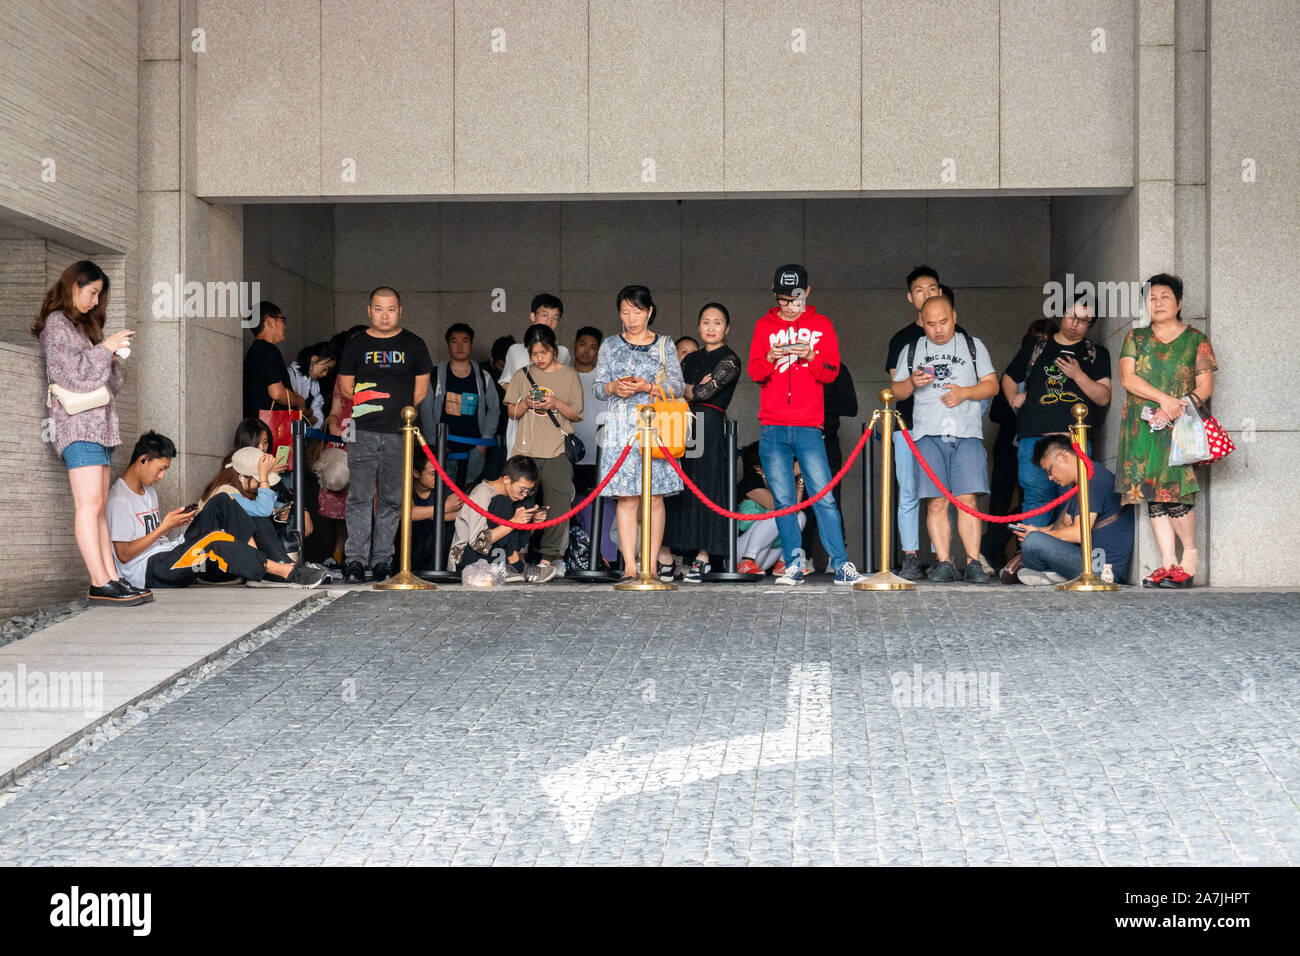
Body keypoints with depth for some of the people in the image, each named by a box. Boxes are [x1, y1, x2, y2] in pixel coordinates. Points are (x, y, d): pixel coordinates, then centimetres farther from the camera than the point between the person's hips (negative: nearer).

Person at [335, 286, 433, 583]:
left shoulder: (414, 345, 10)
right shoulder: (356, 344, 11)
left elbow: (421, 390, 10)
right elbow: (344, 387, 11)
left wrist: (399, 410, 2)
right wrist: (365, 399, -3)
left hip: (399, 434, 1)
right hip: (363, 433, 0)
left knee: (391, 500, 3)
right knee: (359, 497, -6)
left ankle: (381, 560, 9)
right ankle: (355, 560, -5)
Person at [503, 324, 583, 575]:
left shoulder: (569, 376, 5)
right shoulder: (522, 375, 10)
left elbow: (577, 415, 5)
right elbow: (511, 412, 13)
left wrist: (556, 403, -12)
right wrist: (526, 403, -7)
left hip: (558, 452, -2)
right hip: (526, 450, 2)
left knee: (558, 504, -8)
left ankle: (549, 556, -4)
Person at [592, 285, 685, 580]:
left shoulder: (664, 345, 10)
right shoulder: (610, 345, 12)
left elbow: (678, 385, 4)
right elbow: (596, 387, 12)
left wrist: (648, 387, -11)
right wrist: (613, 388, -10)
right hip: (622, 426, 0)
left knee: (654, 497, -2)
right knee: (627, 498, -5)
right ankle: (630, 566, -2)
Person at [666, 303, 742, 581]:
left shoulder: (729, 360, 1)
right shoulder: (691, 359, 22)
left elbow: (703, 393, -9)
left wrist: (682, 390, 7)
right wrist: (693, 390, -5)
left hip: (710, 426, -5)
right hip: (684, 427, 6)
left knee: (706, 488, -7)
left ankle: (703, 557, -5)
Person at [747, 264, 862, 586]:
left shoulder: (821, 325, 10)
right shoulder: (765, 326, 13)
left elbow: (831, 372, 5)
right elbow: (754, 372, 7)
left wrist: (810, 357, -14)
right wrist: (771, 358, -14)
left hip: (809, 427, -1)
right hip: (772, 428, 1)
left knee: (824, 497, -8)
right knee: (783, 500, 1)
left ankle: (841, 565, -4)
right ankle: (793, 565, 8)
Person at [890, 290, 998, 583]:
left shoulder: (973, 345, 16)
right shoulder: (911, 350, 18)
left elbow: (992, 385, 12)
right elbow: (897, 391, 17)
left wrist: (965, 392, -6)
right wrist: (913, 382, -4)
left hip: (967, 433, -1)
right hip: (928, 434, 1)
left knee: (967, 498, -11)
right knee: (936, 502, -7)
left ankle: (973, 562, -9)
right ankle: (943, 562, -5)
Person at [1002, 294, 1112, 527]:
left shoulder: (1097, 354, 16)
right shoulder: (1035, 349, 19)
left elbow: (1104, 397, 6)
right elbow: (1008, 378, 31)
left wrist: (1078, 375, -7)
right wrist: (1013, 399, 11)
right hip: (1034, 438, 1)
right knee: (1036, 497, -2)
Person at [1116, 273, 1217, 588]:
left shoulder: (1196, 340, 8)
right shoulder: (1136, 338, 13)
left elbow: (1205, 387, 1)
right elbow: (1127, 377, 0)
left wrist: (1177, 409, -16)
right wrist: (1164, 398, -14)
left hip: (1180, 429, -3)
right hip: (1142, 428, 3)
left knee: (1174, 494, -15)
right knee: (1153, 497, -1)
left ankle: (1191, 555, 4)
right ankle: (1168, 563, 2)